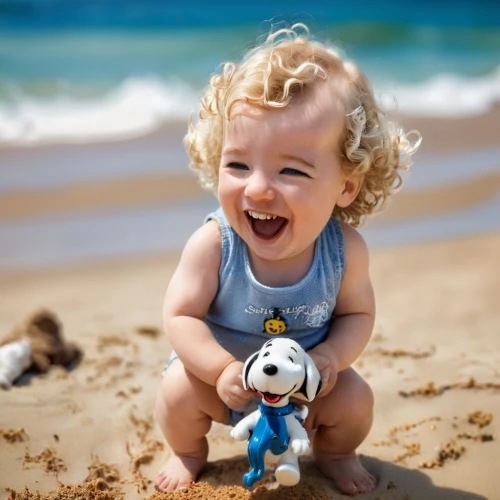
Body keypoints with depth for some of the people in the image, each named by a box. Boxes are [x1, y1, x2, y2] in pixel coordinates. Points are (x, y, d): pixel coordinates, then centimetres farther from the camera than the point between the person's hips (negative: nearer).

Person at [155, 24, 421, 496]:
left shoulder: (344, 249, -25)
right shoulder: (213, 244, -31)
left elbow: (357, 314, -9)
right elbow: (181, 316, -24)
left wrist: (330, 356, -28)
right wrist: (223, 369, -37)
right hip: (221, 372, -1)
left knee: (355, 400, -14)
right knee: (179, 390, -23)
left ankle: (333, 453, 24)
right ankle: (188, 453, 14)